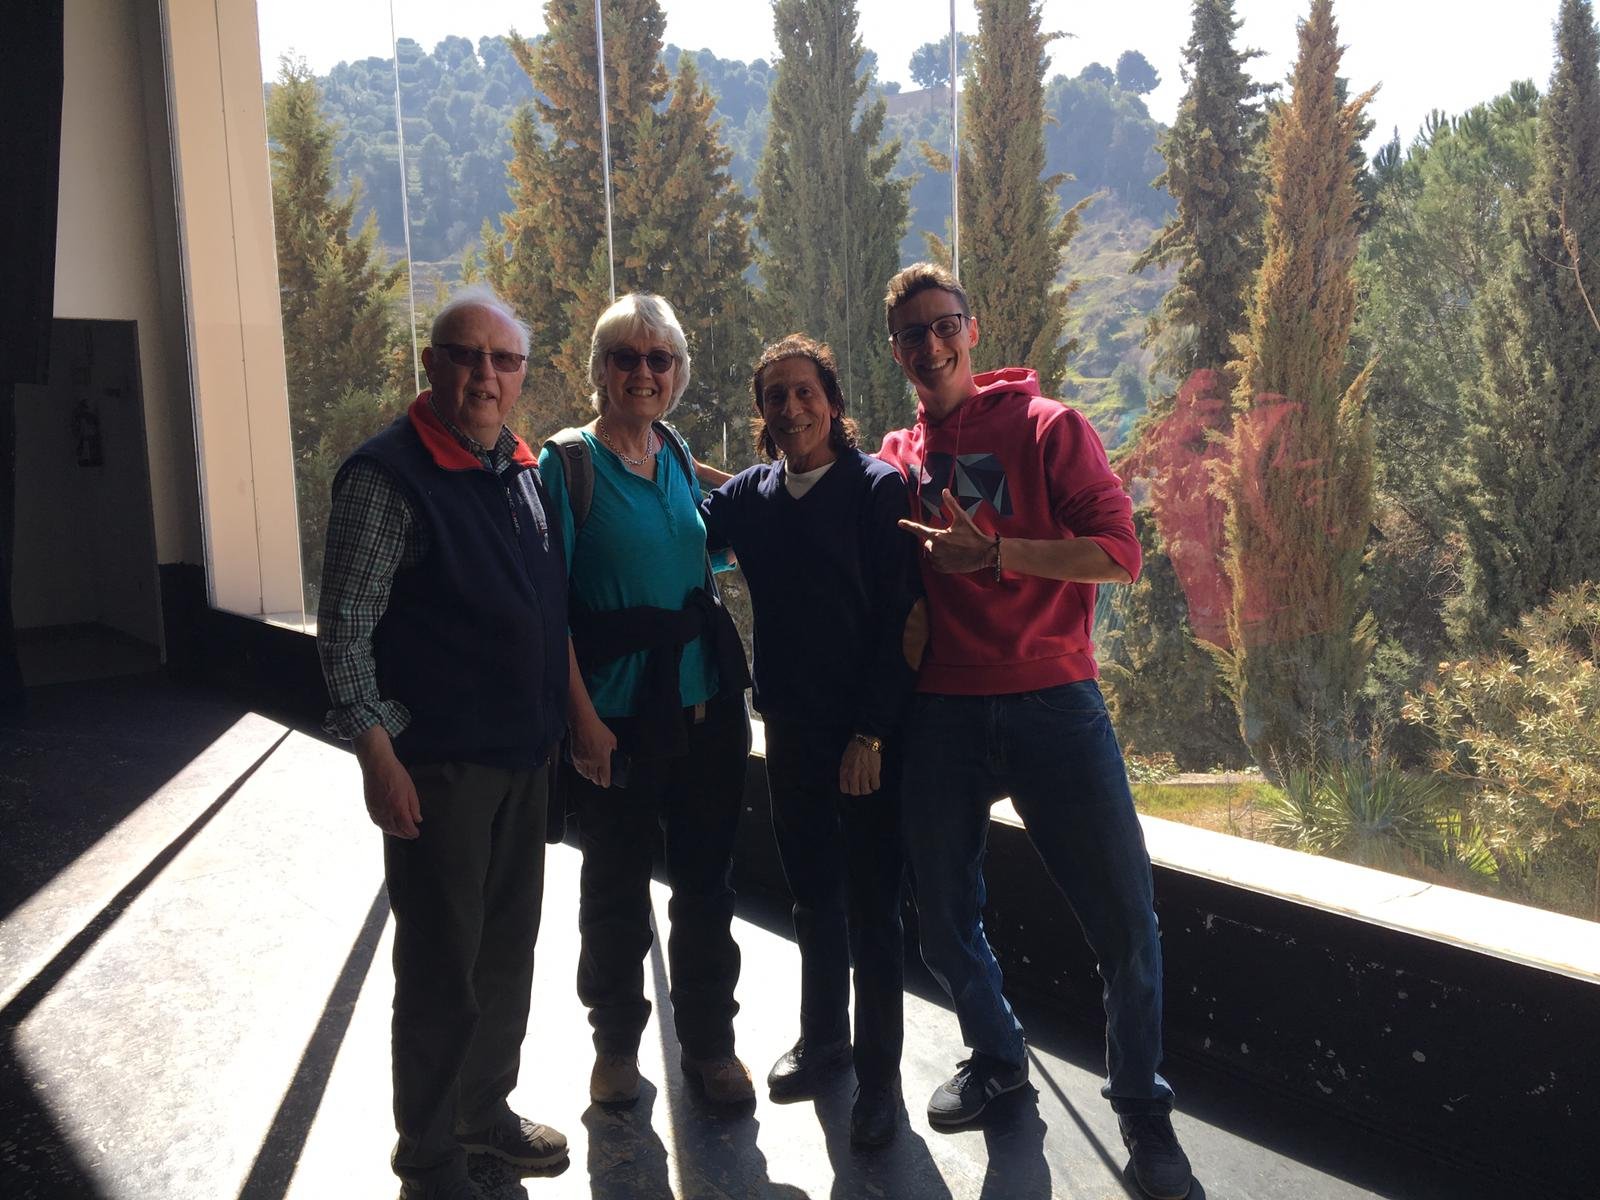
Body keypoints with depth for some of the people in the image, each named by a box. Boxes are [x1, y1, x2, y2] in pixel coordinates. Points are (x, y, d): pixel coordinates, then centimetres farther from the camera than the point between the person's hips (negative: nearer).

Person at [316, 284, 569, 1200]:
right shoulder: (388, 475, -14)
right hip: (438, 763, -7)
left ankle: (487, 1107, 40)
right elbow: (343, 630, -14)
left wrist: (565, 721, 14)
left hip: (525, 754, 7)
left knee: (509, 945, 19)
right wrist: (378, 757, -18)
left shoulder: (526, 469, 7)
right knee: (441, 966, 6)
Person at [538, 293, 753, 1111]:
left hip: (705, 704, 4)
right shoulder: (568, 461, -7)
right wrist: (582, 717, -16)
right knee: (615, 884, 11)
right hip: (614, 713, -4)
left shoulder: (679, 458, 8)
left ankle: (709, 1043, 29)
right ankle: (616, 1043, 32)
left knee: (705, 880, 11)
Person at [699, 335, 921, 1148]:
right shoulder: (751, 494, 6)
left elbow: (901, 618, -12)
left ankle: (879, 1073, 20)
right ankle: (822, 1038, 37)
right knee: (812, 891, 18)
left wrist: (872, 732, -14)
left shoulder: (878, 489, -9)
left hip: (868, 733, -5)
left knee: (872, 903, 4)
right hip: (790, 726, 5)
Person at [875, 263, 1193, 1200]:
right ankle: (997, 1058, 39)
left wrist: (992, 551, -18)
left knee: (1125, 918, 0)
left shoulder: (1047, 427, -1)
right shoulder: (897, 457, 10)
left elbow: (1120, 552, -9)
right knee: (944, 914, 13)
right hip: (942, 713, 4)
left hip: (1053, 702, -3)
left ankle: (1141, 1103, 24)